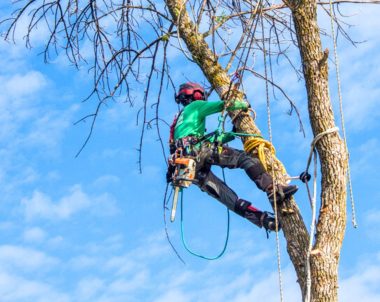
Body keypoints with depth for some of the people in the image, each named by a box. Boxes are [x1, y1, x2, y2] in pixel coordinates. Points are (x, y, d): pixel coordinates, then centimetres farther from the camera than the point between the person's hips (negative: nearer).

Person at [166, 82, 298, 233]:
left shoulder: (179, 119, 40)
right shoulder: (195, 105, 18)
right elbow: (223, 105, 11)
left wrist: (230, 135, 45)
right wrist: (245, 105, 29)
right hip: (198, 151, -8)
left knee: (224, 194, 0)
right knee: (244, 158, -9)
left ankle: (262, 219, -9)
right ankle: (273, 190, -26)